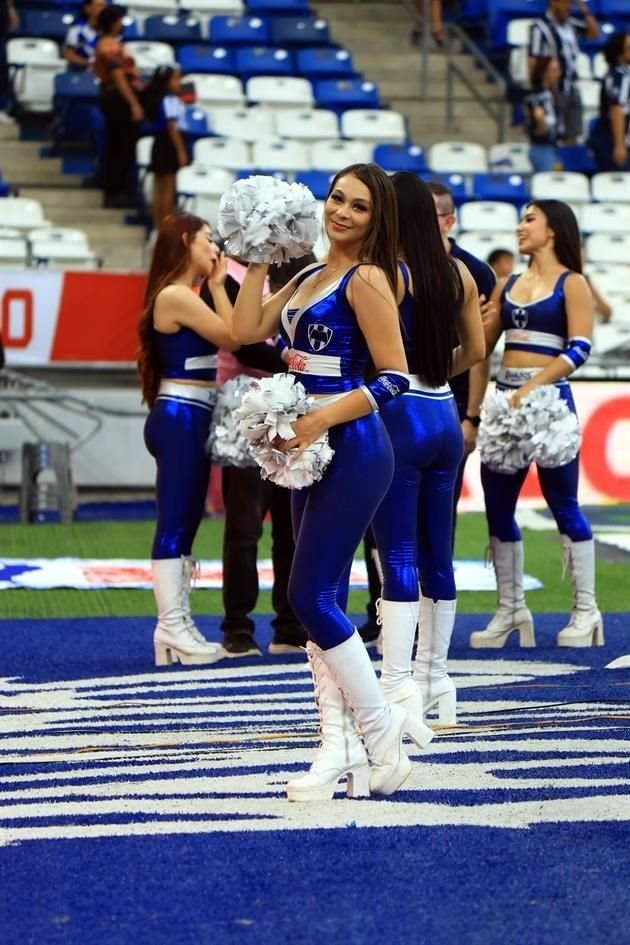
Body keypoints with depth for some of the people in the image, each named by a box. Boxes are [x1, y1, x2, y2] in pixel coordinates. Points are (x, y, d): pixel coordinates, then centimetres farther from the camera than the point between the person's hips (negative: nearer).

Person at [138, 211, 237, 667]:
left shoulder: (185, 297, 17)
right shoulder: (175, 296, -14)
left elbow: (227, 337, 10)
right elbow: (233, 337, -12)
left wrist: (216, 283, 10)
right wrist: (219, 284, -5)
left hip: (190, 418, 11)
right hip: (180, 418, -11)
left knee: (185, 525, 12)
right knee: (175, 523, -8)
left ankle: (178, 628, 15)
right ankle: (172, 628, -6)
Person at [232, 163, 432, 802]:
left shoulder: (366, 279, -11)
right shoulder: (310, 276, 14)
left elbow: (395, 376, -16)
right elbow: (247, 330, 9)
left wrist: (322, 419, -21)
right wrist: (256, 262, 9)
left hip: (353, 448, -9)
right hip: (315, 449, 9)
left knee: (310, 597, -9)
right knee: (320, 601, 7)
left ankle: (382, 729, 2)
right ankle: (339, 750, 10)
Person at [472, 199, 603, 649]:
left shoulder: (572, 284, -2)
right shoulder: (508, 285, 13)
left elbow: (580, 348, -12)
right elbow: (482, 342, 12)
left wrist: (533, 385, -22)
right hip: (507, 399, 6)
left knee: (563, 502, -1)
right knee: (498, 504, 5)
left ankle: (586, 611, 6)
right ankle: (511, 610, 13)